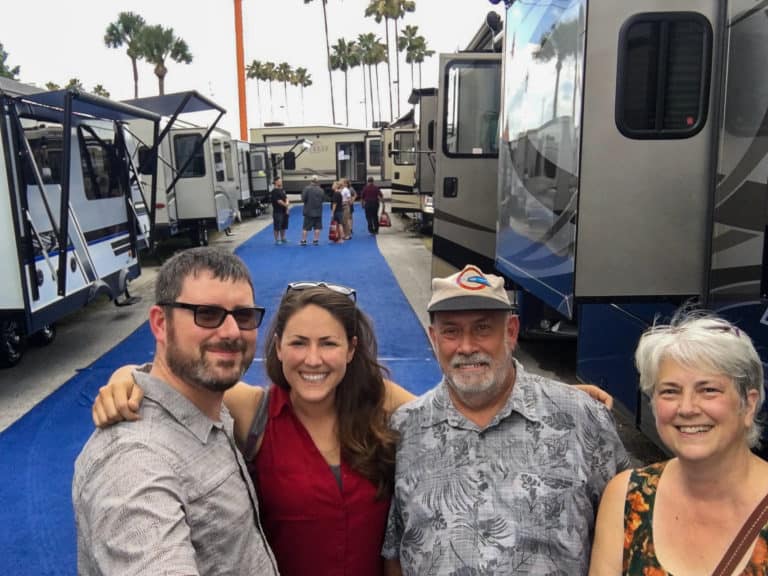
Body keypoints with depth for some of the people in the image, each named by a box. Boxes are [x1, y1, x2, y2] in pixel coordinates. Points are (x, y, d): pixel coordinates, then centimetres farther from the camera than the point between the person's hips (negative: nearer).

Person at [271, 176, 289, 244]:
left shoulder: (282, 190, 13)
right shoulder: (274, 191, -13)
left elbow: (286, 198, 12)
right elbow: (279, 201, -17)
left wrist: (287, 203, -5)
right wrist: (285, 205, -6)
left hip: (284, 211, 8)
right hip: (277, 212, -8)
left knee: (283, 226, 15)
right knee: (277, 227, -3)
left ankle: (283, 238, 26)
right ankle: (277, 240, 4)